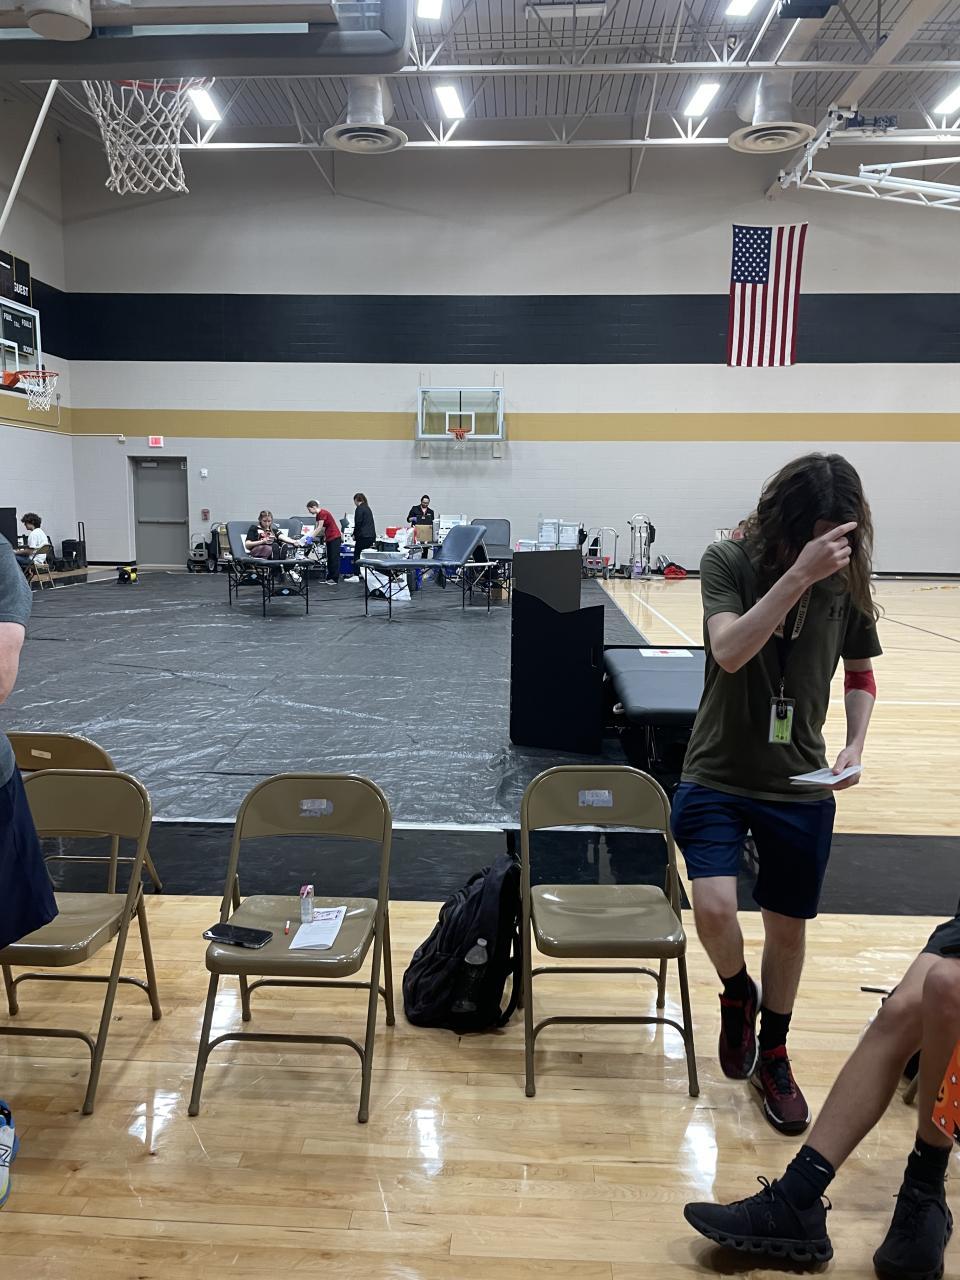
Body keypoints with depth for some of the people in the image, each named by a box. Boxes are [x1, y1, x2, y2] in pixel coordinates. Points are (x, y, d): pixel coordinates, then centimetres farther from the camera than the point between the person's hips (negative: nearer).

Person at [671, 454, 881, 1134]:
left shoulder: (847, 581, -4)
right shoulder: (729, 561, -13)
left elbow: (861, 671, 10)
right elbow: (730, 651, -29)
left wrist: (855, 746, -5)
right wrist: (798, 574, -36)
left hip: (802, 786, 3)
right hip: (718, 778, -2)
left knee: (788, 926, 13)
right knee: (715, 909, -17)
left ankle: (773, 1056, 39)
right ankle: (738, 993, 21)